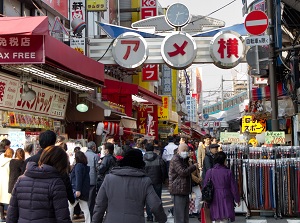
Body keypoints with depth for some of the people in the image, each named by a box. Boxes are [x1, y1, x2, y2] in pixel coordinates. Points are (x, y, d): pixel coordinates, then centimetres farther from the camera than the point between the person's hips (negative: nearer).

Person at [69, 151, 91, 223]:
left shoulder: (78, 165, -11)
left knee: (70, 206, 3)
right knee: (85, 208, 9)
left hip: (77, 190, -8)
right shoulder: (85, 166, 13)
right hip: (85, 190, 8)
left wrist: (78, 190, -23)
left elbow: (78, 178, -19)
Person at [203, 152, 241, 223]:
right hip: (226, 200, -1)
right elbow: (233, 187, -2)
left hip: (214, 200, 1)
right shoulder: (228, 172, -7)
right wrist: (237, 199, 11)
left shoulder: (210, 172, -4)